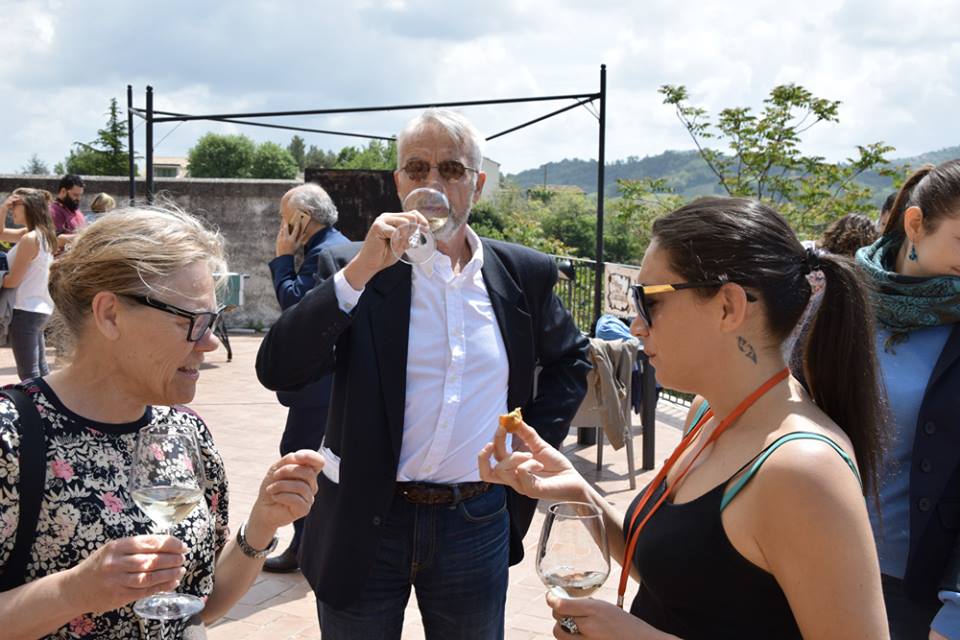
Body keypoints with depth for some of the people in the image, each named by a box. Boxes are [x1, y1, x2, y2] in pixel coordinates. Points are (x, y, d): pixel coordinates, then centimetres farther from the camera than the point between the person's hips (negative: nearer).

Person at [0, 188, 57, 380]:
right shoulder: (41, 234, 8)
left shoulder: (29, 239, -18)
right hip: (39, 308, 9)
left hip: (25, 311, -9)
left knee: (29, 374, -5)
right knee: (40, 369, 17)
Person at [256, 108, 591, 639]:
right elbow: (277, 372, -17)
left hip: (479, 521, 2)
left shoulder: (524, 274, 2)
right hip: (365, 522, -1)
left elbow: (570, 362, 18)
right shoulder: (350, 269, -5)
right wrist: (360, 270, -25)